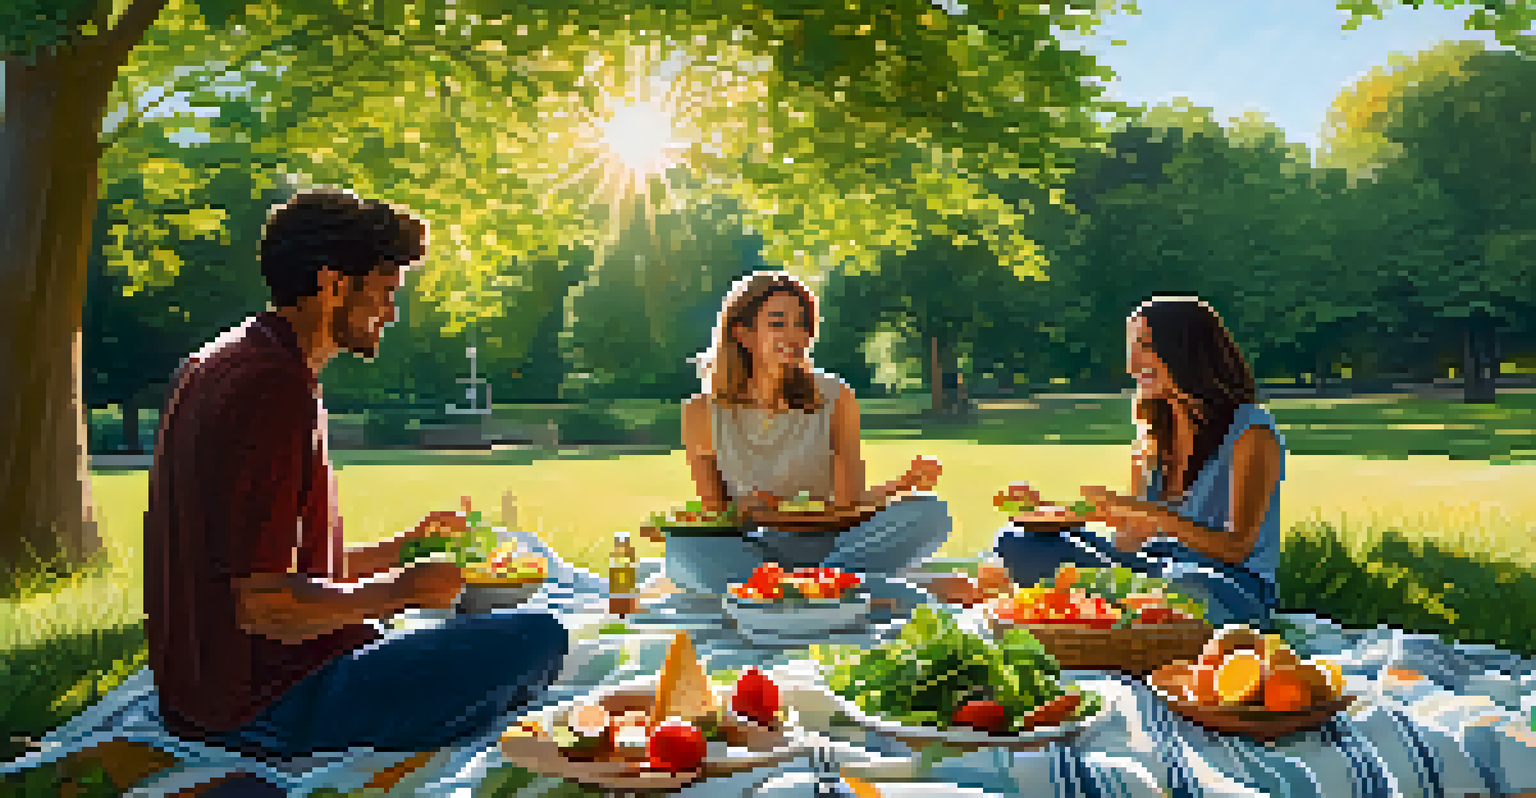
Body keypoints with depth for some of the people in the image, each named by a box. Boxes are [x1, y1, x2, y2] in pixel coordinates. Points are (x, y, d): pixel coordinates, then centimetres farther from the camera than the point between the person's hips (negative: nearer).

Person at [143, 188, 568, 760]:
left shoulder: (217, 366, 14)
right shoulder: (277, 386, -19)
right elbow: (263, 606, -24)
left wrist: (402, 548, 16)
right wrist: (401, 591, -10)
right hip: (264, 707, -10)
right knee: (538, 639, -17)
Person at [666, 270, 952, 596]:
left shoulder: (835, 400, 1)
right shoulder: (702, 413, 0)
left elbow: (849, 502, -2)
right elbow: (712, 514, 4)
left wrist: (901, 484, -21)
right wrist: (741, 513, -18)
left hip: (829, 545, 1)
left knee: (930, 512, -23)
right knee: (682, 547, -33)